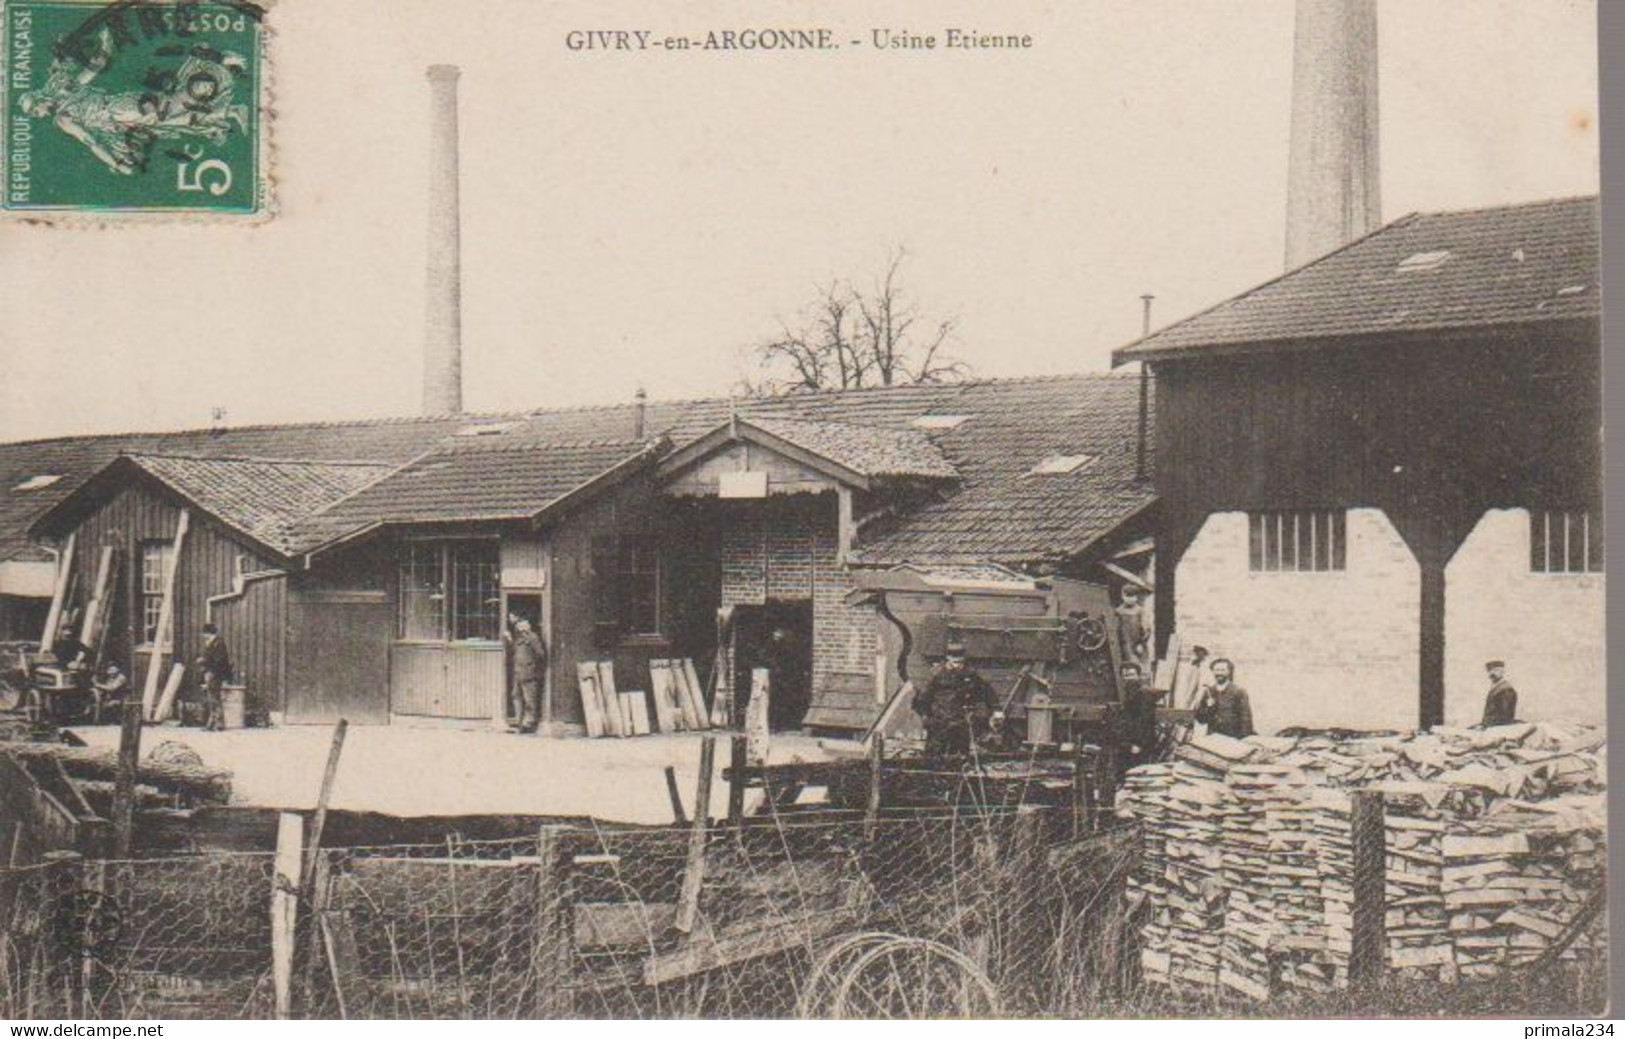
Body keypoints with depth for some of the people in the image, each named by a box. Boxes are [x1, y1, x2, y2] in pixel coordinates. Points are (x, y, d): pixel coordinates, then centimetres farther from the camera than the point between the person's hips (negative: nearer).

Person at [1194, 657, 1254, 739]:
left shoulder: (1239, 692, 1)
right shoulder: (1207, 692, 11)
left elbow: (1246, 720, -3)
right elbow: (1199, 718, 11)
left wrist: (1244, 739, -11)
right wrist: (1208, 708, -7)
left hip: (1233, 738, -3)